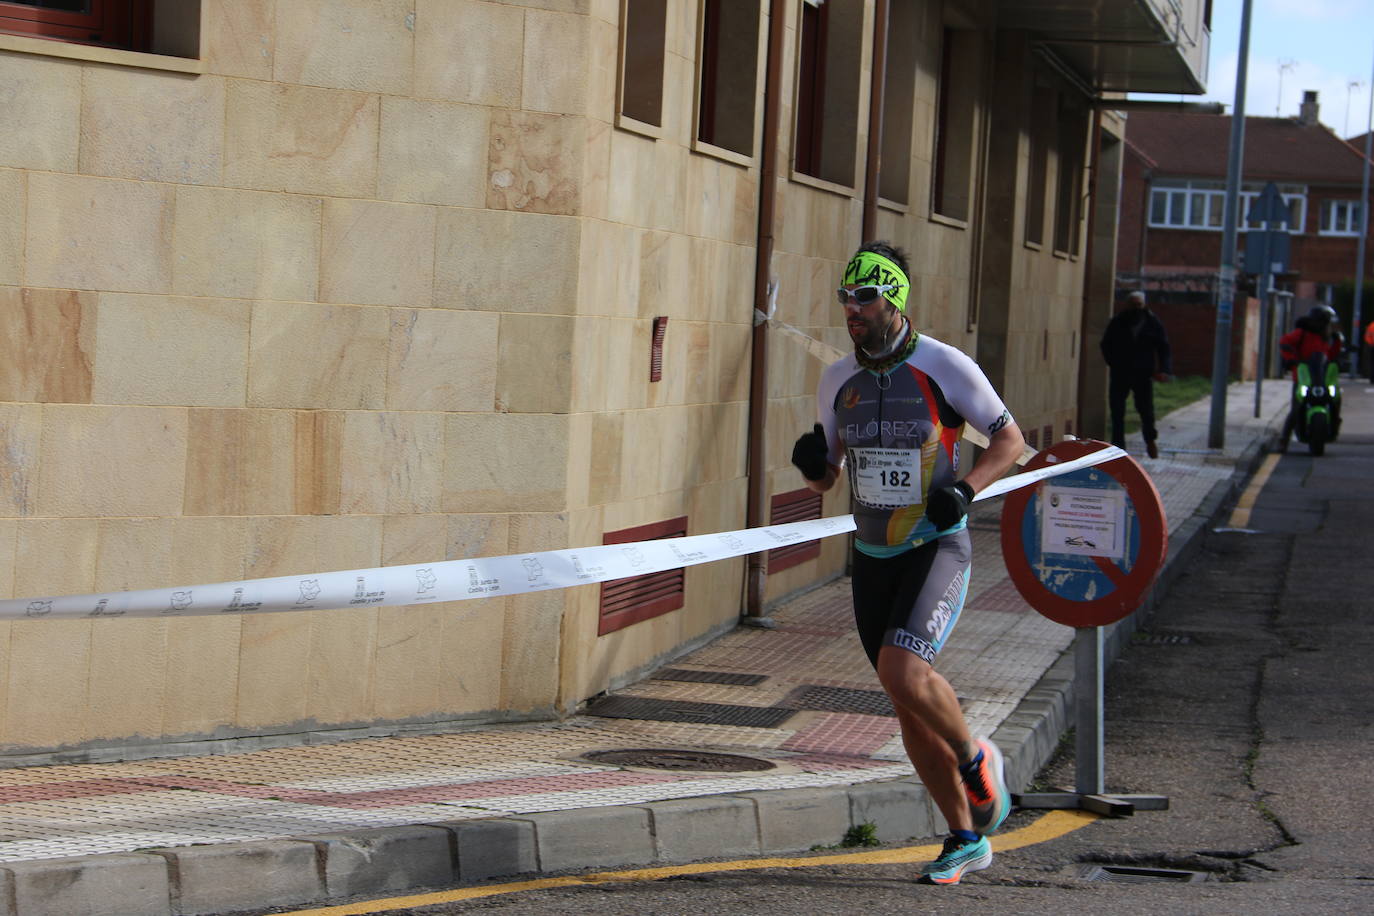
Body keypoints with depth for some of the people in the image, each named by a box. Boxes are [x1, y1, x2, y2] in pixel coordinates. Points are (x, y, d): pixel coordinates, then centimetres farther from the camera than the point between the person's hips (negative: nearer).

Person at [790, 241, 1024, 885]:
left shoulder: (946, 367, -11)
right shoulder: (838, 379, 3)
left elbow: (1010, 438, 0)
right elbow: (825, 477, 14)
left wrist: (965, 490, -16)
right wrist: (812, 464, -10)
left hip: (937, 549, -5)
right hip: (872, 557, 5)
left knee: (903, 670, -26)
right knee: (909, 709, 7)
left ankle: (976, 760, 3)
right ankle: (966, 840, 20)